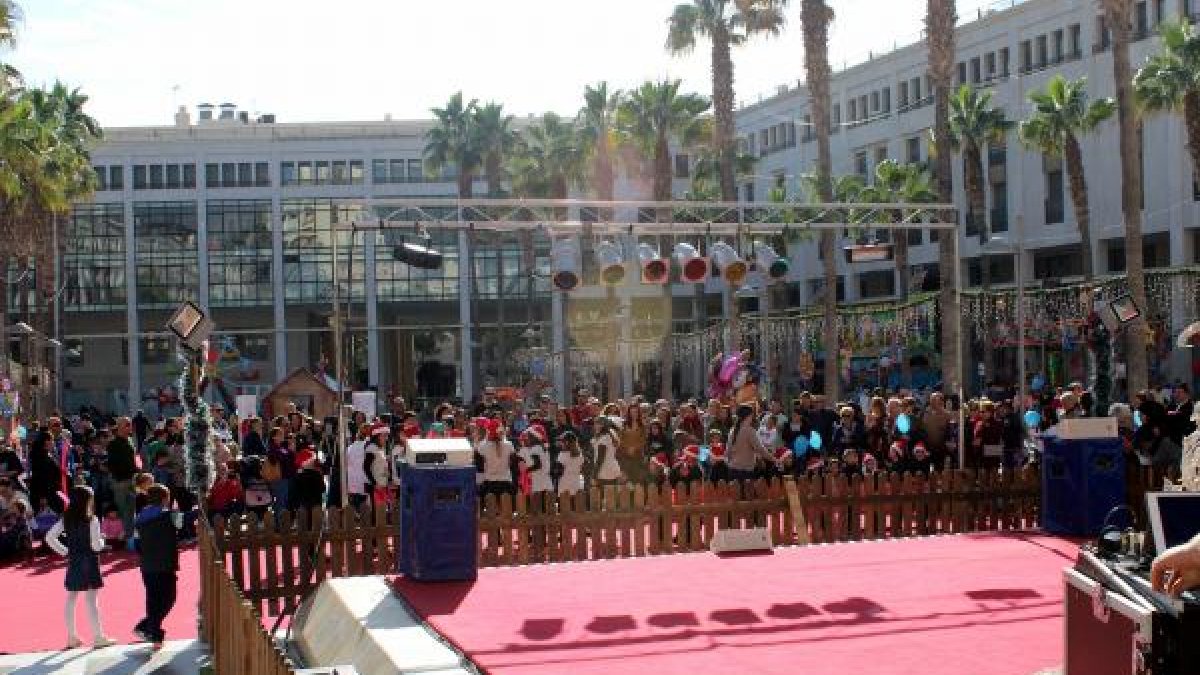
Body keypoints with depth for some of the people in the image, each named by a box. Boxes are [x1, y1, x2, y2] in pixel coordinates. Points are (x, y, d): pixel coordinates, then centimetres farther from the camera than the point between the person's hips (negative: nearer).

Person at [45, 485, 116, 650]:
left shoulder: (66, 519, 3)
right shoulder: (91, 520, -14)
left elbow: (50, 537, 3)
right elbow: (96, 545, -17)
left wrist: (64, 551, 8)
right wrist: (102, 540, 4)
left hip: (73, 562, 6)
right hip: (89, 562, -6)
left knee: (71, 598, 11)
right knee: (91, 599, -3)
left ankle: (71, 637, 17)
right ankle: (98, 636, 1)